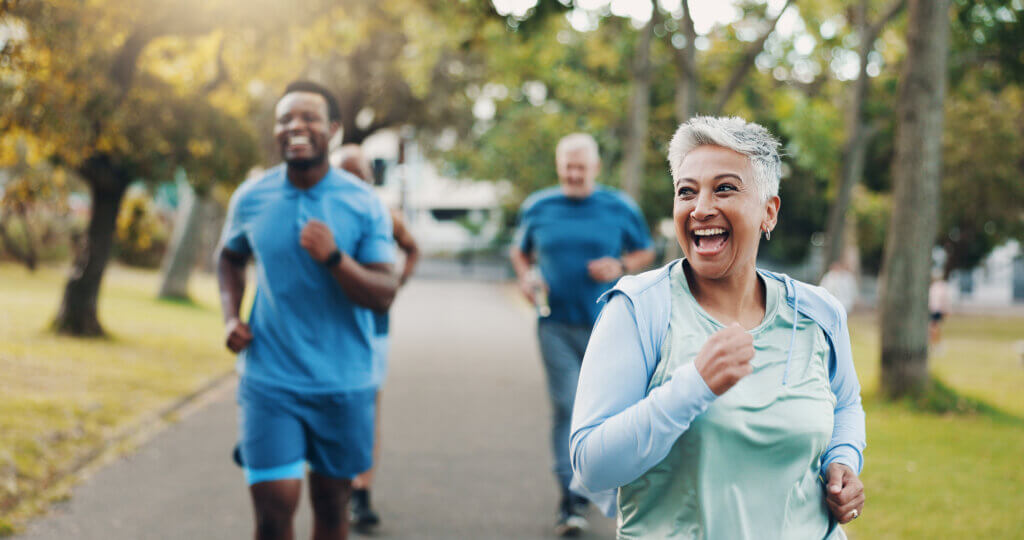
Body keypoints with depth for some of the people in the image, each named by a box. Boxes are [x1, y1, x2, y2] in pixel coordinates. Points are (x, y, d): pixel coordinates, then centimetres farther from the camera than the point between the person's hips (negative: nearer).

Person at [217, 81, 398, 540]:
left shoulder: (363, 204, -6)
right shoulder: (251, 198, 0)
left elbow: (384, 295, -10)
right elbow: (229, 257, 19)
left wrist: (334, 258, -26)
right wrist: (231, 316, 3)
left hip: (343, 382, 0)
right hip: (270, 380, 0)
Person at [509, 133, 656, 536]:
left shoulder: (620, 208, 3)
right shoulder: (537, 208, 7)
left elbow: (645, 251, 12)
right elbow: (520, 251, 20)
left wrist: (621, 268, -8)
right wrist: (526, 277, -1)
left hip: (607, 325, 0)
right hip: (557, 325, 0)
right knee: (566, 407, -8)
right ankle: (570, 499, -5)